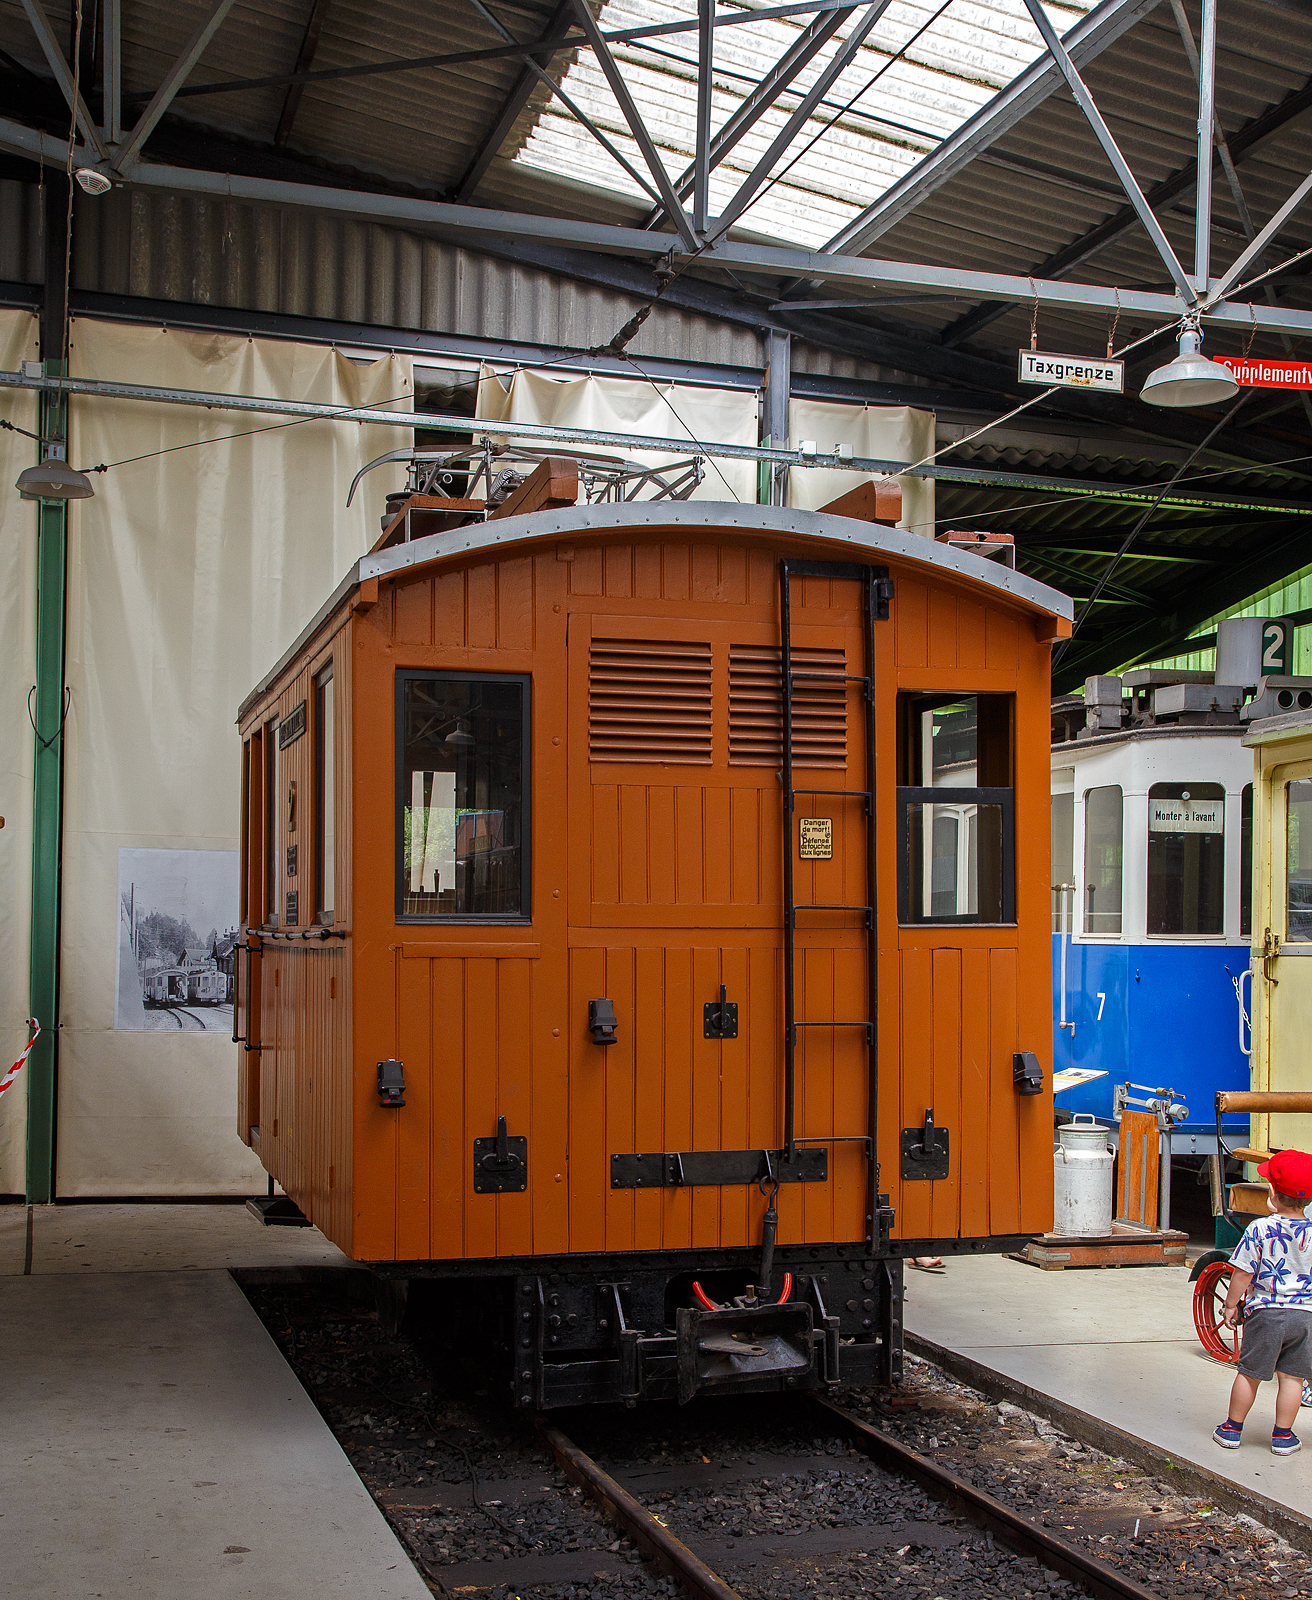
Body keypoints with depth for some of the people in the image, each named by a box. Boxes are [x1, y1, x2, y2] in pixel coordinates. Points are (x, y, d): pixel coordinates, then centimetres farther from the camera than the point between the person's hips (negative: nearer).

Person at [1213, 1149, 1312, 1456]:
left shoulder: (1259, 1230, -13)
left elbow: (1242, 1273, -9)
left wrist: (1231, 1305, 3)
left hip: (1265, 1313, -1)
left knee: (1249, 1373, 10)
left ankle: (1232, 1429, 21)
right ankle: (1282, 1435, 18)